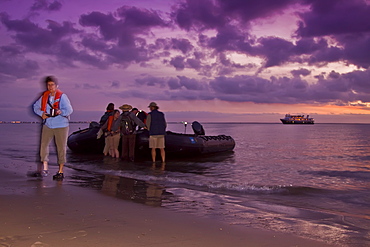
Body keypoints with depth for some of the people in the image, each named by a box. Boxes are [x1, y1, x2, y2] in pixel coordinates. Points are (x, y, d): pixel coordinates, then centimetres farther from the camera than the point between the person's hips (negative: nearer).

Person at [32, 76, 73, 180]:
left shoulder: (62, 96, -7)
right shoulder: (44, 96, 6)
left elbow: (69, 110, -9)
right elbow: (36, 106, 16)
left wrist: (60, 112, -24)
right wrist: (42, 114, -2)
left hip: (61, 125, -4)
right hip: (48, 125, 4)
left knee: (61, 148, 1)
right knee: (43, 144, -4)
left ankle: (60, 171, 10)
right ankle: (44, 169, 8)